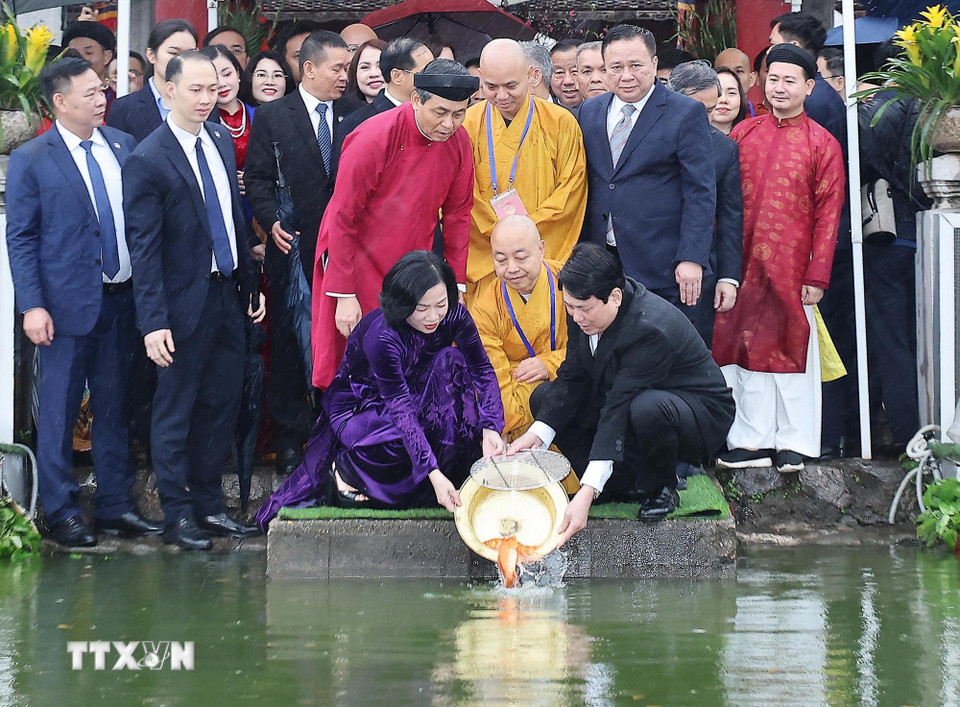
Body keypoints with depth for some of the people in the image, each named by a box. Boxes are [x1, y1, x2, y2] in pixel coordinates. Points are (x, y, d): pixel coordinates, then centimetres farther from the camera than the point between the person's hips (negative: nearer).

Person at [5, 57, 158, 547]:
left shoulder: (123, 147, 7)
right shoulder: (31, 161, -5)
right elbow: (20, 239, -5)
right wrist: (32, 306, -13)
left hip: (121, 300, 4)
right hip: (68, 304, -4)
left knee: (115, 409, 12)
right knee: (58, 413, 3)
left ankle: (115, 506, 21)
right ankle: (61, 513, 12)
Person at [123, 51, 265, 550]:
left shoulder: (221, 141, 8)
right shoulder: (147, 161, -14)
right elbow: (143, 248, -15)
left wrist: (250, 283, 13)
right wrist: (153, 321, -18)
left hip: (228, 293, 7)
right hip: (185, 301, -7)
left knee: (222, 404, 12)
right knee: (176, 409, 4)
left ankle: (208, 504, 24)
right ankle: (177, 514, 14)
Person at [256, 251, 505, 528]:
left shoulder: (453, 315, -17)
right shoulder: (380, 336, -32)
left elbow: (483, 370, -19)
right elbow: (401, 411, -36)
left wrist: (490, 428, -37)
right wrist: (434, 474, -44)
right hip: (358, 409, -6)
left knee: (452, 360, -21)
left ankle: (456, 472, -17)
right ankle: (348, 468, -7)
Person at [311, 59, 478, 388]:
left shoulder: (458, 143, -7)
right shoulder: (373, 139, -22)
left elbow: (457, 214, 6)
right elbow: (342, 219, -16)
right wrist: (345, 296, -16)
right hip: (359, 260, -4)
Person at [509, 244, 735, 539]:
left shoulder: (650, 329, -34)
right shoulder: (586, 309, -11)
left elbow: (619, 408, -39)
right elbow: (571, 379, -4)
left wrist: (587, 494, -43)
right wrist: (537, 434, -22)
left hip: (700, 413, -8)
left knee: (647, 409, -41)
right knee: (544, 398, -3)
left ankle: (661, 486, -8)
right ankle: (627, 483, -3)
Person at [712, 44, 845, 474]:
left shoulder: (822, 144, 0)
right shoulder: (743, 133, 9)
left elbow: (828, 213, -2)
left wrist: (817, 276, -9)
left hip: (791, 267, -3)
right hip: (742, 263, 3)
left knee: (791, 347, 2)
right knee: (747, 348, 5)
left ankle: (795, 445, 10)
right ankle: (752, 442, 12)